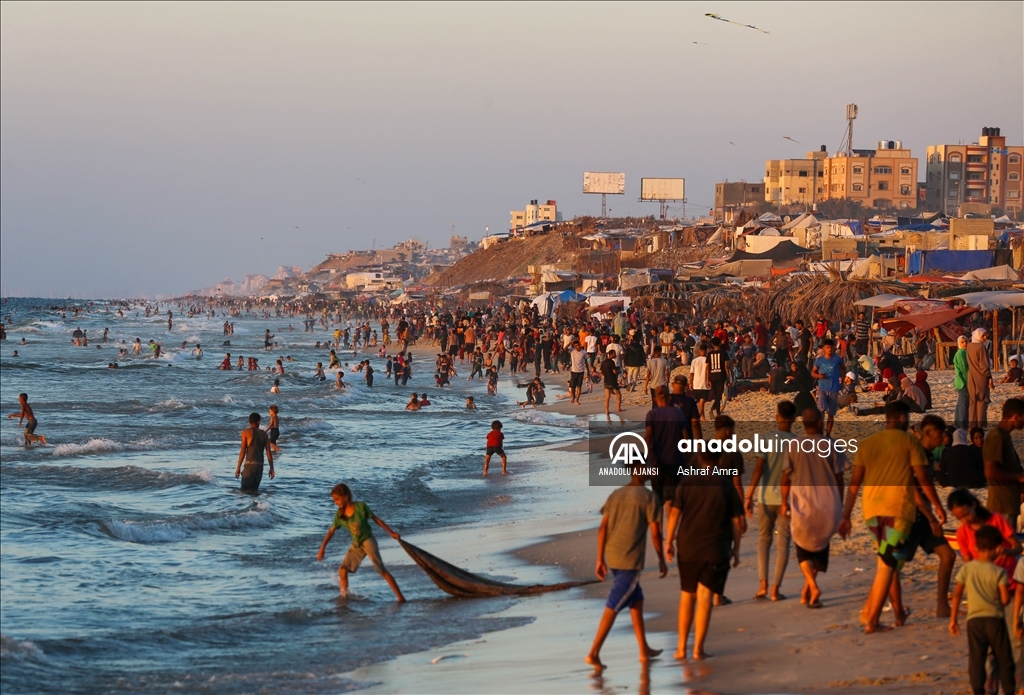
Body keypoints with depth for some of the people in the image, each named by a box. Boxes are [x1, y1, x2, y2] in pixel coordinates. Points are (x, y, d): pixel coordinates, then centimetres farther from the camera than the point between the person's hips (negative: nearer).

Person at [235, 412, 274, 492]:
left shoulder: (246, 432, -1)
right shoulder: (264, 434, 10)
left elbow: (243, 451, -6)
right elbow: (269, 452, 6)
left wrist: (238, 468, -3)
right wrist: (271, 468, 10)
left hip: (250, 465, -5)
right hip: (260, 465, 5)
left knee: (245, 490, -6)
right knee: (255, 488, 13)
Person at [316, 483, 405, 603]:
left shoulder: (360, 507, -15)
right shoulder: (339, 514, -5)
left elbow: (376, 519, -6)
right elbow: (331, 531, 4)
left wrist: (391, 532, -5)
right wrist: (322, 548, 0)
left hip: (368, 540, -5)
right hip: (356, 544, 5)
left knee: (381, 570, -10)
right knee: (342, 570, -5)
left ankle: (400, 597, -9)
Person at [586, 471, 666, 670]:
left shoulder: (615, 495, 11)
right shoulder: (648, 497, -6)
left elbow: (602, 529, 7)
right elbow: (655, 533, -7)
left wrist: (600, 560, 10)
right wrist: (662, 560, 5)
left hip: (612, 558, 7)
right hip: (631, 561, -7)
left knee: (637, 600, 21)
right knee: (613, 607, -7)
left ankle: (644, 650, 25)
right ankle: (594, 653, -13)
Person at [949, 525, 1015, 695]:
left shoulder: (966, 569, 0)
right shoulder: (999, 572, -6)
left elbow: (957, 594, 0)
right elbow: (1005, 599, -9)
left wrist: (953, 619, 7)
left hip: (974, 619, 1)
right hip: (995, 619, -1)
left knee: (976, 660, 1)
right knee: (1004, 660, 9)